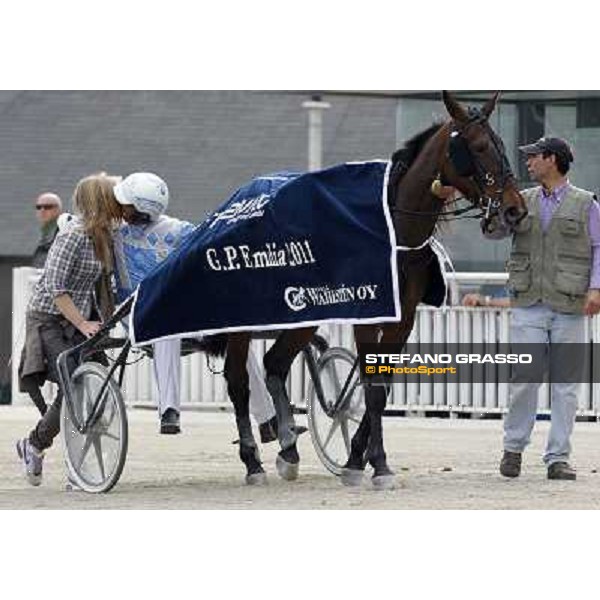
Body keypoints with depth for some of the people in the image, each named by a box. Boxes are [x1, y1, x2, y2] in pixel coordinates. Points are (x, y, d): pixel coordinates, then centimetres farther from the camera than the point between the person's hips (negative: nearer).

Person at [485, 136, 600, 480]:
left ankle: (558, 458, 5)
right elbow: (493, 231, 6)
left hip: (569, 307, -1)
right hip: (528, 304, 2)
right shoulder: (524, 202, 13)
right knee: (524, 378, -4)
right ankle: (514, 447, 12)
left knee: (566, 383, 1)